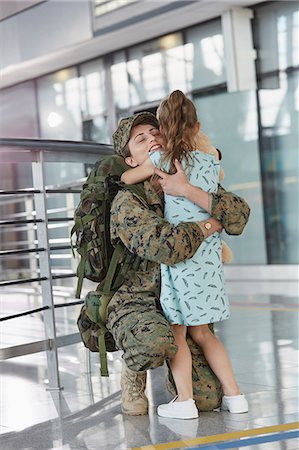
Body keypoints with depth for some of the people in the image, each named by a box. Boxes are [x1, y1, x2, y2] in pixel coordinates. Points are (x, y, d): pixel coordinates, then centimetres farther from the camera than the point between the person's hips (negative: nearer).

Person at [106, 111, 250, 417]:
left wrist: (190, 192, -28)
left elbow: (240, 214, -14)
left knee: (208, 398, -6)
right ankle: (133, 373, -4)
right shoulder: (126, 202, -15)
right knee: (155, 344, -40)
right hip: (135, 305, -4)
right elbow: (162, 246, -34)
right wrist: (211, 225, -20)